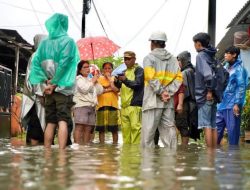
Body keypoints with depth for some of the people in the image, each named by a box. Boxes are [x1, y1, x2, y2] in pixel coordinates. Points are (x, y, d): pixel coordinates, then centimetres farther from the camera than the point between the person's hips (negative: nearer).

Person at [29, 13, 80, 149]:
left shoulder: (44, 43, 11)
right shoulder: (68, 41, -2)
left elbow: (36, 63, 1)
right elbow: (65, 63, -13)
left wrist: (46, 82, -3)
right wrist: (55, 83, -11)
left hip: (48, 88, 4)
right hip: (63, 87, -4)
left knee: (50, 123, 9)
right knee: (63, 121, -8)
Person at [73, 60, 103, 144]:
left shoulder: (91, 79, 24)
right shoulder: (79, 79, 4)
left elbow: (100, 91, 17)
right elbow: (84, 89, -13)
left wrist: (96, 81, 5)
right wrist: (92, 81, -1)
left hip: (91, 106, 7)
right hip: (81, 105, -7)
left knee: (88, 128, 2)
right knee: (79, 126, -15)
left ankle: (86, 144, 2)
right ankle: (77, 144, -21)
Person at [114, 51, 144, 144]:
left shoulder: (139, 70, 0)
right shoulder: (124, 71, 21)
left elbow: (137, 84, -14)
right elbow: (119, 86, 22)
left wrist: (125, 80, -29)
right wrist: (116, 82, -1)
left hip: (135, 104, -7)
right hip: (124, 105, 7)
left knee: (135, 126, -11)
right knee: (125, 128, 7)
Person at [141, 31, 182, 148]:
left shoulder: (149, 58, -1)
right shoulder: (173, 59, 14)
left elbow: (151, 78, -14)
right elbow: (178, 78, 4)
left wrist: (161, 92, -11)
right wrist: (168, 92, -3)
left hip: (153, 100, -5)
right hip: (169, 101, 5)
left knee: (148, 131, -3)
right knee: (169, 129, 7)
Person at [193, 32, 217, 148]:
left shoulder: (201, 56, -9)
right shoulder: (211, 56, 16)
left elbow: (208, 74, -24)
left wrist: (209, 90, -18)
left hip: (204, 96, -8)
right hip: (213, 97, 8)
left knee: (206, 125, -8)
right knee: (213, 126, 10)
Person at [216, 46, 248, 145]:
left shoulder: (239, 69, -7)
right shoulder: (226, 67, 16)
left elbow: (241, 87, -12)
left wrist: (237, 103, -17)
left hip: (232, 105, -8)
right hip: (221, 104, 8)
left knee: (232, 130, -2)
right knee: (217, 128, 8)